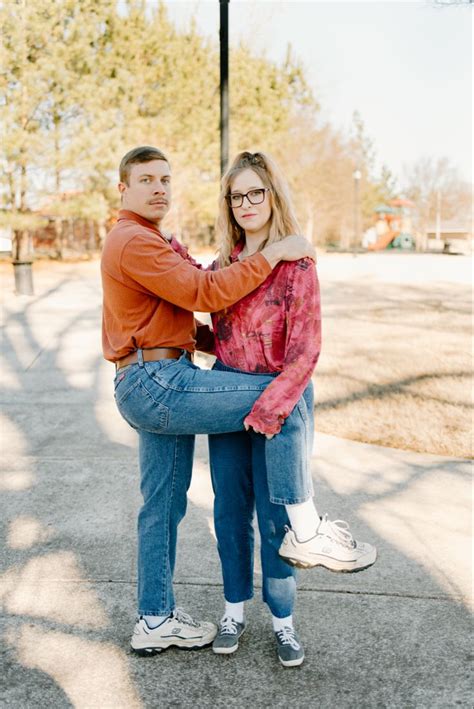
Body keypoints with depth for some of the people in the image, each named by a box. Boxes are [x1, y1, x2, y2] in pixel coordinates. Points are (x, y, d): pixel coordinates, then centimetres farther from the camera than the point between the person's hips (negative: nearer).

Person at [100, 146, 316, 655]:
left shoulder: (147, 242, 24)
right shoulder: (134, 241, -11)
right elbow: (203, 293, -21)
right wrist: (272, 254, -16)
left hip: (150, 389, 11)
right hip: (156, 383, -11)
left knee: (163, 507, 15)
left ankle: (155, 621, 26)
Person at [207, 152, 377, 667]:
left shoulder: (296, 263, -13)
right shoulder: (225, 260, 5)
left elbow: (305, 350, -17)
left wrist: (270, 406, -24)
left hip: (278, 396, -5)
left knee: (274, 514, 4)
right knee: (230, 509, 12)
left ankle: (283, 620, 22)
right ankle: (234, 611, 29)